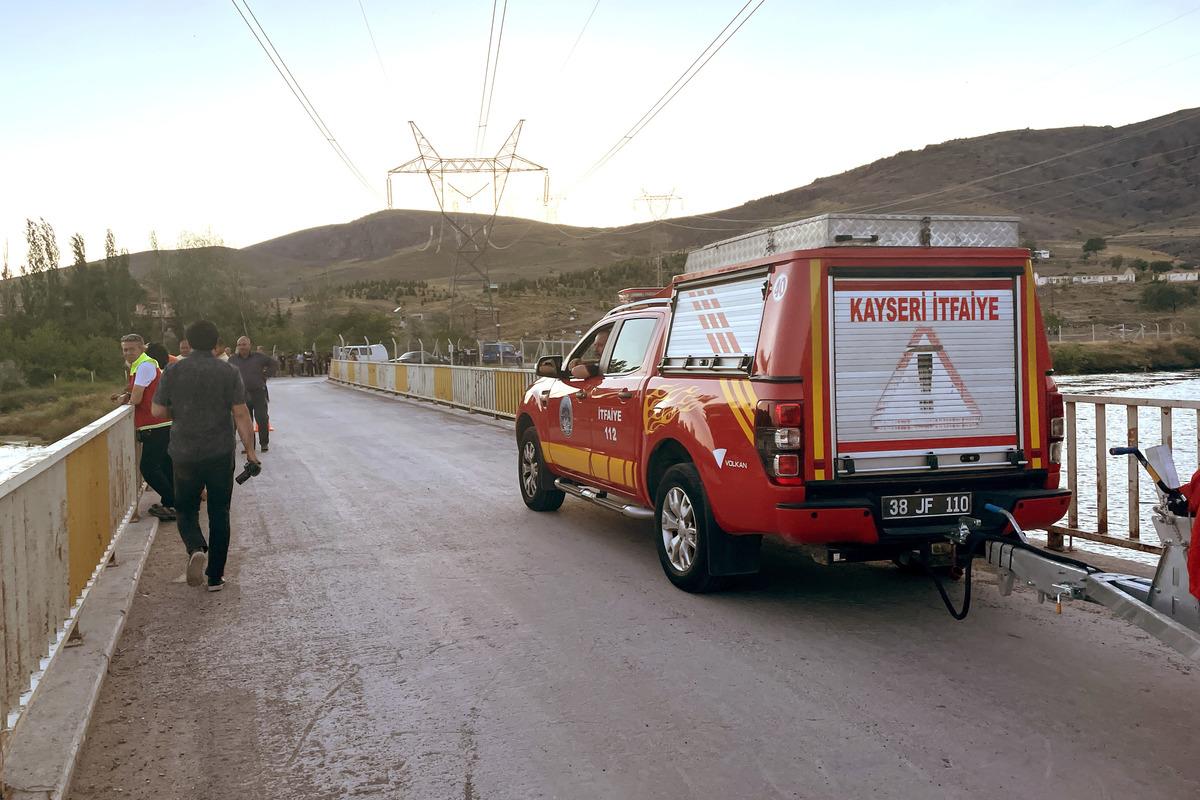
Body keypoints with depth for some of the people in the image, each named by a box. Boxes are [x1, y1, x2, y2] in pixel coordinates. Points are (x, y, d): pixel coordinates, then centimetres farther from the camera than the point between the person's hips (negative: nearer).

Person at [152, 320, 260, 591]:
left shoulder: (173, 373, -3)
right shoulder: (229, 373, -6)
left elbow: (159, 410, 3)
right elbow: (241, 415, -8)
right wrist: (250, 450, -2)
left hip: (185, 454, 1)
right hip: (221, 454, 0)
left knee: (186, 510, 16)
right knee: (219, 514, 10)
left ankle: (196, 549, -14)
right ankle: (215, 577, 13)